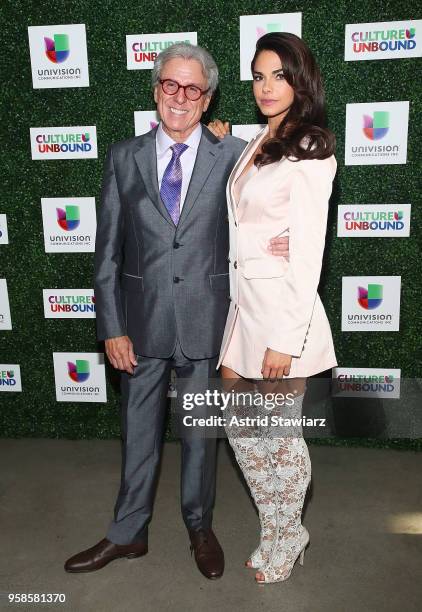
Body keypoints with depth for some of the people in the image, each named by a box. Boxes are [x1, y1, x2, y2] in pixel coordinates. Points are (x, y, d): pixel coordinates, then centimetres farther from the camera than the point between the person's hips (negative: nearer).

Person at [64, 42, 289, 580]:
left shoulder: (233, 156, -3)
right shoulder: (124, 157, 1)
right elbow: (107, 249, 1)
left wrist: (277, 243, -18)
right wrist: (112, 327, -4)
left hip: (204, 321, -1)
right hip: (141, 321, 2)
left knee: (200, 431, 15)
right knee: (138, 432, 15)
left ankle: (199, 528, 38)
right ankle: (128, 534, 36)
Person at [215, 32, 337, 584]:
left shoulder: (310, 153, -10)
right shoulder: (258, 144, 14)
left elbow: (308, 253, -16)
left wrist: (287, 337, -18)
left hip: (281, 308, -8)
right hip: (243, 301, 8)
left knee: (279, 437, 8)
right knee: (241, 428, 16)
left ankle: (283, 547, 33)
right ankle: (285, 532, 37)